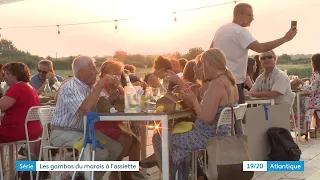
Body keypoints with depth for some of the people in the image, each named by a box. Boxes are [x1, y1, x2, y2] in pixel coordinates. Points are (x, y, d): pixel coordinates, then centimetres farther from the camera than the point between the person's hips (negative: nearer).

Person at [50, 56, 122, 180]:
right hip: (63, 133, -8)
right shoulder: (70, 87, -19)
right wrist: (99, 85, -27)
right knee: (100, 153, -26)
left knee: (116, 148, -3)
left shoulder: (91, 86, 7)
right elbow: (86, 109, -35)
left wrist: (113, 87, -6)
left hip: (84, 130, 9)